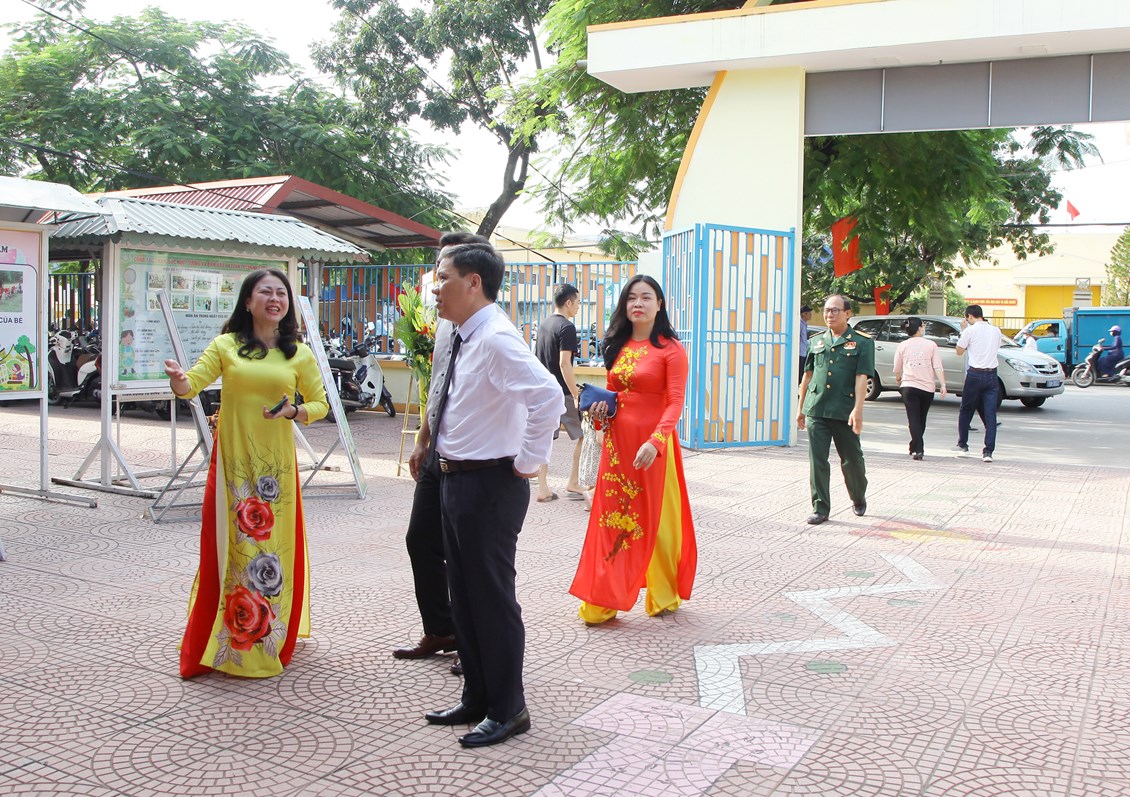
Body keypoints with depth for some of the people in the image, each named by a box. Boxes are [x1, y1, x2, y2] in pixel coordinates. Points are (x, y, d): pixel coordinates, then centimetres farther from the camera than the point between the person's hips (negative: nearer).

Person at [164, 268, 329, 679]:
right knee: (227, 547, 2)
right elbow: (192, 385, -5)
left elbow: (320, 404, 12)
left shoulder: (299, 354, 7)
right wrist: (178, 379, -28)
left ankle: (271, 639, 22)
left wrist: (294, 410, -9)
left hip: (276, 463, 1)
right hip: (232, 461, -1)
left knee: (276, 547, 5)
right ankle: (219, 643, 13)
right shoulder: (226, 345, 4)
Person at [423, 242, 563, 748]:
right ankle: (477, 699, 34)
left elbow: (547, 394, -34)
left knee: (492, 598, 2)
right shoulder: (464, 337, 10)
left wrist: (529, 460, -25)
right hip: (456, 479, 10)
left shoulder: (496, 339, -20)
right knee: (463, 596, 18)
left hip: (488, 484, -10)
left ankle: (507, 711, 17)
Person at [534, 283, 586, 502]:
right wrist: (576, 394, -20)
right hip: (562, 392, -8)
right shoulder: (567, 327, -14)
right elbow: (564, 363, -21)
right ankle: (573, 484, 11)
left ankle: (543, 489, 7)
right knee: (583, 435, 8)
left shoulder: (544, 323, 11)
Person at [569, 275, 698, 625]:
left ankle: (664, 596, 21)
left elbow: (675, 402, -14)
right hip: (618, 440, 6)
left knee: (655, 518, 4)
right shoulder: (618, 346, 12)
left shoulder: (670, 349, -6)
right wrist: (601, 406, 1)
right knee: (611, 517, 6)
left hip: (652, 443, -6)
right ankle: (601, 601, 11)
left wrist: (655, 441, -27)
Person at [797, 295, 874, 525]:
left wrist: (858, 409, -17)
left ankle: (859, 499, 34)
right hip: (816, 411, 3)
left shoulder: (862, 342, 0)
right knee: (817, 461, -1)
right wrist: (801, 408, 18)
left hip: (845, 412, -3)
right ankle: (820, 508, 6)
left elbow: (861, 377, -8)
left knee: (852, 459, 10)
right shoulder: (816, 341, 12)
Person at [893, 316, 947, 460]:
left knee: (914, 419, -3)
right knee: (921, 419, 15)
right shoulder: (931, 345, 0)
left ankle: (917, 450, -15)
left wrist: (899, 381, 29)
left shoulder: (902, 346, 2)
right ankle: (915, 447, 26)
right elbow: (938, 368, -6)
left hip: (909, 387, -1)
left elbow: (897, 370, 10)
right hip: (927, 388, 1)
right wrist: (943, 385, -4)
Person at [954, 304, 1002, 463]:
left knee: (966, 411, 13)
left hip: (975, 375, -3)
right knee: (990, 414, 1)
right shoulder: (996, 331, 8)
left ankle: (962, 445, 19)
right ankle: (988, 451, -5)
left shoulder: (970, 331, -6)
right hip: (992, 375, 3)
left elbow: (959, 351, 3)